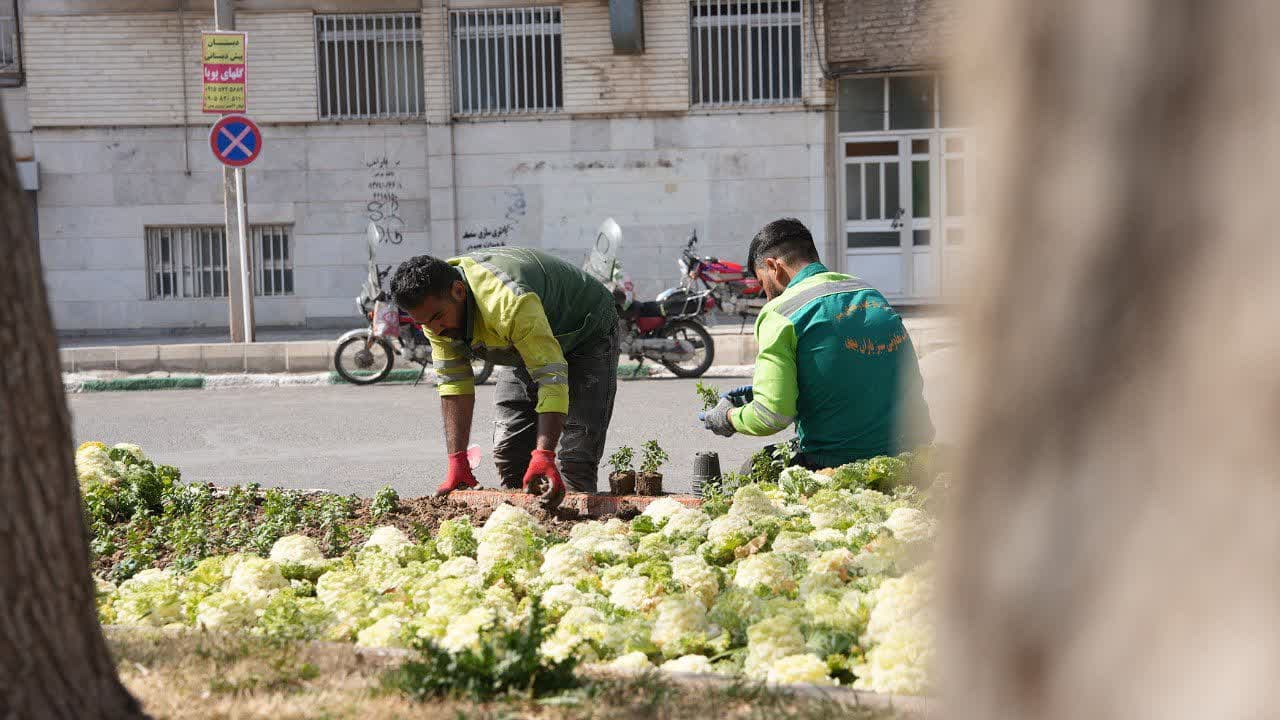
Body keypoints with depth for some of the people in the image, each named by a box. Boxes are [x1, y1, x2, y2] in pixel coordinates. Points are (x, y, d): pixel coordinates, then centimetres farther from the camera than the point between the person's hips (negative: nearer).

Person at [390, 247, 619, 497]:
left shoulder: (508, 302, -42)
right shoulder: (433, 305, -19)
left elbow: (552, 378, -44)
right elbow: (453, 382, -15)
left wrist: (544, 455, -53)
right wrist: (457, 462, -21)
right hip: (523, 348, 7)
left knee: (575, 455, -17)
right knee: (508, 450, 2)